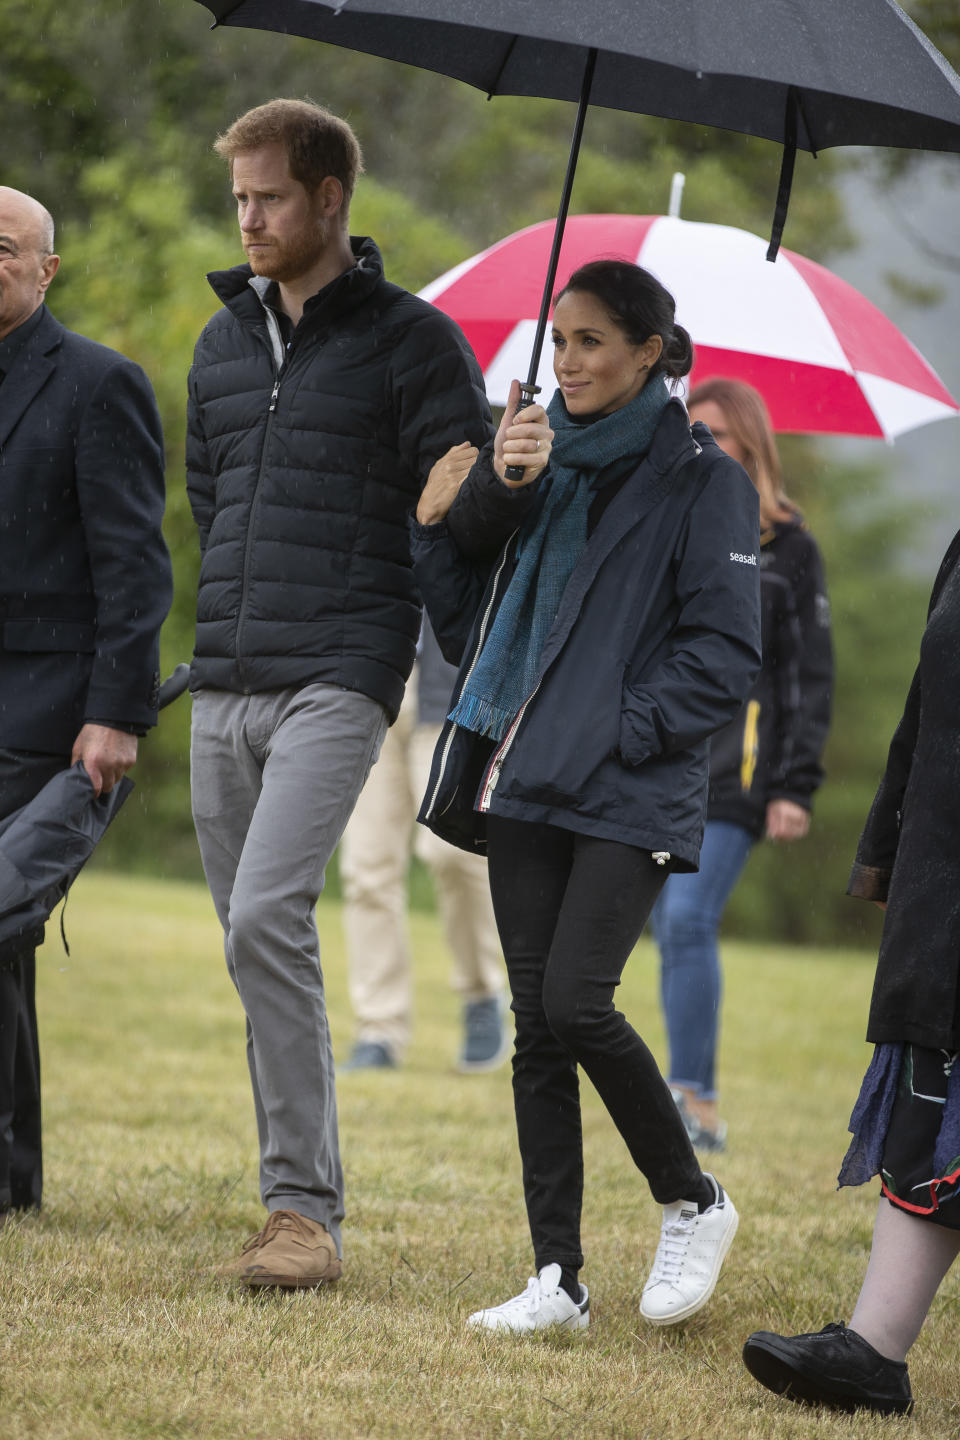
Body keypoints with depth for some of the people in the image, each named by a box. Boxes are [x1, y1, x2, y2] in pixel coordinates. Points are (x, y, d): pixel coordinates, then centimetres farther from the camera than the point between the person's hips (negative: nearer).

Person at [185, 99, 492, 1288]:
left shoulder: (411, 341, -1)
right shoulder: (223, 341, 17)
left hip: (338, 682, -7)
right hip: (224, 688, 7)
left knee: (268, 919, -20)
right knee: (254, 938, 6)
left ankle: (304, 1210, -18)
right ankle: (298, 1203, 14)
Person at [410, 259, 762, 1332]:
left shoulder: (700, 479, -3)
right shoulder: (539, 462, 14)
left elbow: (724, 657, -6)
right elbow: (468, 629, 17)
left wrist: (619, 732, -13)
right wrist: (439, 527, 1)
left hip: (629, 796, -6)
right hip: (525, 783, 6)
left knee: (576, 1002, -18)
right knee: (537, 1025, 3)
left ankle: (693, 1202, 5)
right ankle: (558, 1281, 7)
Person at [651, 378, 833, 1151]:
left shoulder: (787, 548, 4)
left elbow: (812, 674, 3)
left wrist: (796, 787, -5)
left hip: (733, 765, -4)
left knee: (690, 920, -16)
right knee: (673, 935, 2)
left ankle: (693, 1095, -14)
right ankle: (696, 1108, 9)